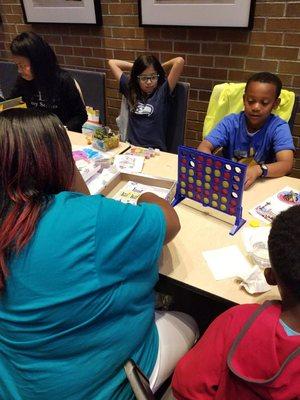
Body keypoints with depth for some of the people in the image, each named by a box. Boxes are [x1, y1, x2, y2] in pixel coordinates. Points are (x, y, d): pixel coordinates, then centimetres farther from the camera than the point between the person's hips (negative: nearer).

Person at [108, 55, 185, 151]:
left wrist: (161, 67, 7)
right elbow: (112, 62, 20)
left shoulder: (163, 92, 0)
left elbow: (179, 61, -10)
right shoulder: (130, 89, 11)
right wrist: (134, 66, 18)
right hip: (132, 147, 3)